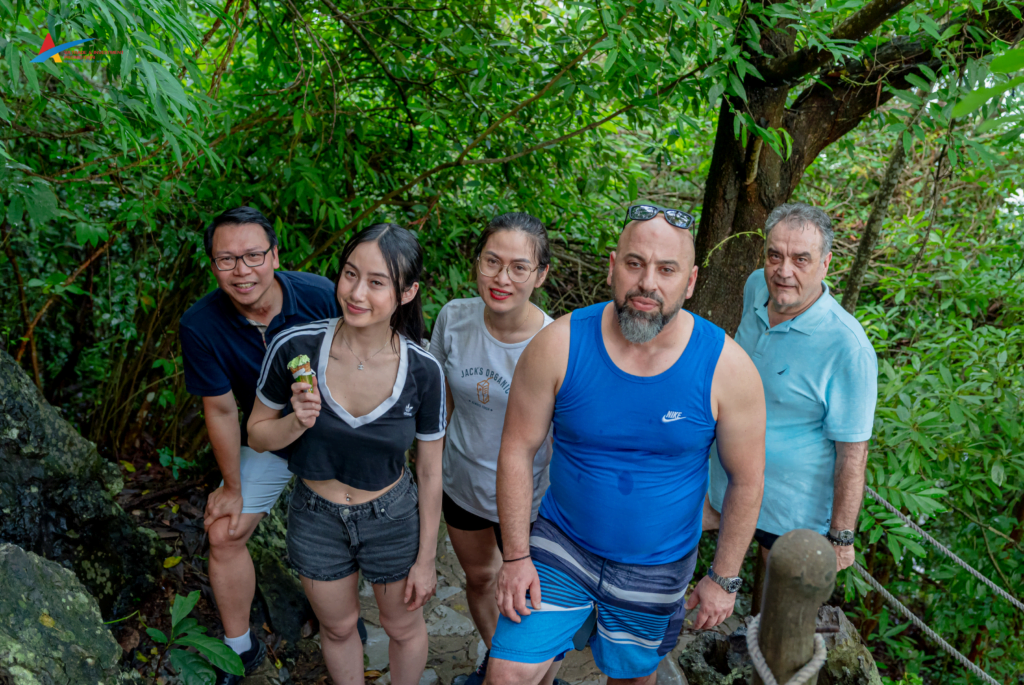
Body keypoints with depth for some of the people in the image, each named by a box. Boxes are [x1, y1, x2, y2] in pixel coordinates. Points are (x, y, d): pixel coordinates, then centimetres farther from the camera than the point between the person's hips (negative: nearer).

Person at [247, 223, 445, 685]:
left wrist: (426, 559, -2)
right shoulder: (296, 348, -22)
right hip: (316, 518, 1)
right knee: (338, 627, 24)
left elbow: (429, 472, -9)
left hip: (392, 518, -1)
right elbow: (257, 433, -6)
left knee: (404, 627, 22)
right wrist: (297, 423, -28)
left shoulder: (423, 371, -21)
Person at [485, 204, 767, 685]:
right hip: (562, 546, 0)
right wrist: (515, 556, -7)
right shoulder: (558, 346, -18)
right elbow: (517, 451, -9)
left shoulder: (727, 368, -18)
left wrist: (724, 578, 0)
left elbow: (746, 481, -6)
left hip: (656, 569, 1)